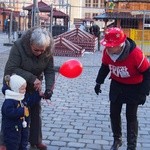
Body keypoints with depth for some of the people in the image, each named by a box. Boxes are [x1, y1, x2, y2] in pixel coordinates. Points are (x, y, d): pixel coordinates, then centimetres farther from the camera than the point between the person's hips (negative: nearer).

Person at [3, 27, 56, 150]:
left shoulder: (48, 52, -17)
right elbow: (10, 70, -32)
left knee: (35, 114, 15)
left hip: (34, 88, 4)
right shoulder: (18, 47, -30)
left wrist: (49, 88, -27)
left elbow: (50, 71, -11)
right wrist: (31, 78, -38)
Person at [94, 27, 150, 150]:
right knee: (114, 113, 11)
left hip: (134, 87, -4)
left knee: (131, 117, 1)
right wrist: (99, 82, 5)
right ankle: (117, 140, 33)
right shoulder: (107, 52, -18)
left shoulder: (135, 53, -33)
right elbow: (105, 67, 5)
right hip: (117, 85, 5)